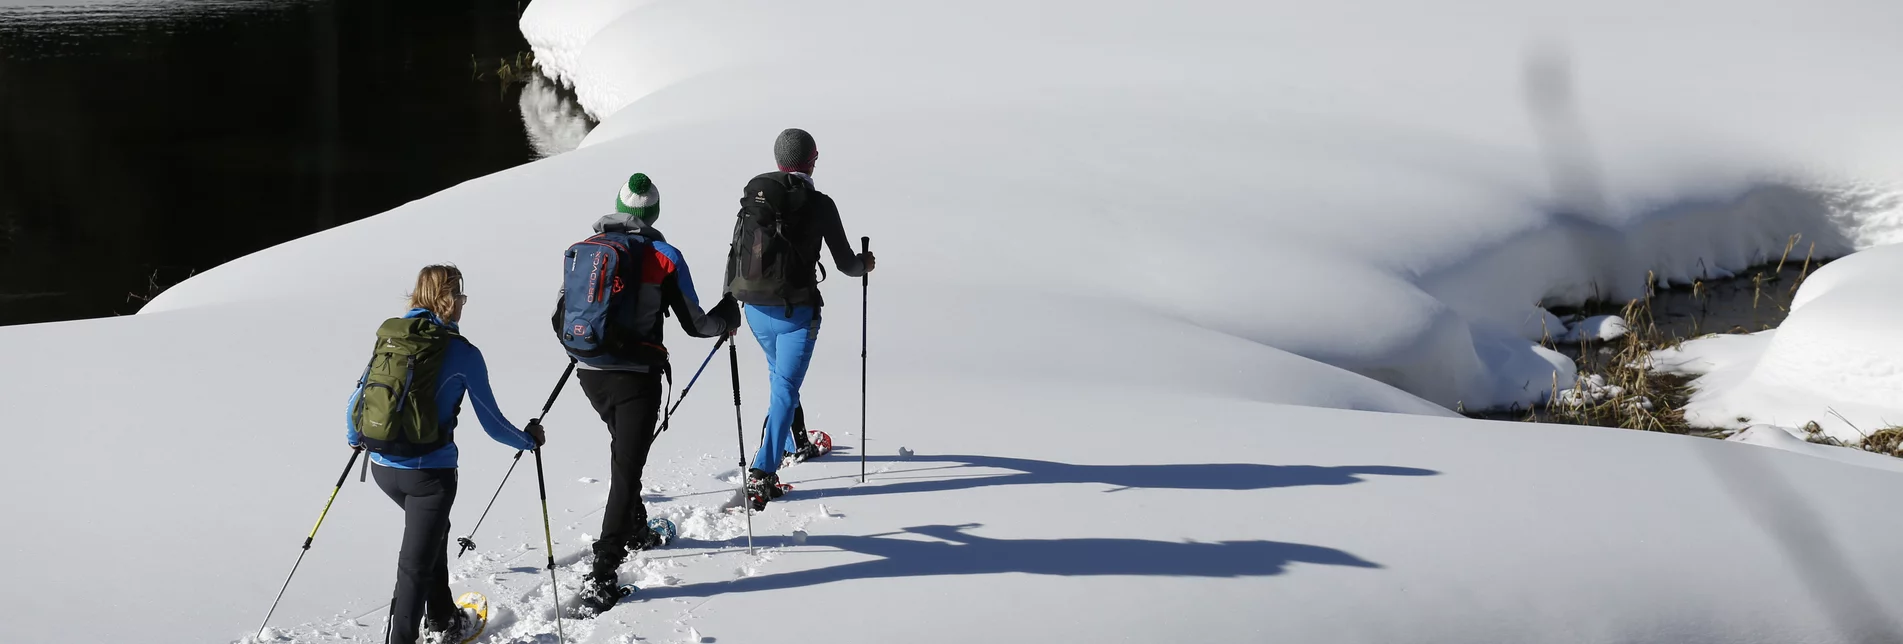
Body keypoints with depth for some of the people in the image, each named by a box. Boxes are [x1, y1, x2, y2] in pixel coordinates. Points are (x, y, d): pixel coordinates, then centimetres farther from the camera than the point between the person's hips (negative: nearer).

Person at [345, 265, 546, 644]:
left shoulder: (389, 336, 5)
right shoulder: (462, 353, -9)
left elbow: (357, 401, 11)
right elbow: (491, 423, -3)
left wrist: (354, 440, 31)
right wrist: (529, 439, 16)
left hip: (382, 466, 6)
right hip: (428, 472, -6)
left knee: (433, 530, 29)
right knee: (416, 562, 0)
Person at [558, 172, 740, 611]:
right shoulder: (664, 256, -7)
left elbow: (561, 321, 12)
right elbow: (695, 324, -3)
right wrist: (728, 318, 18)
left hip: (590, 374, 5)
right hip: (636, 376, -5)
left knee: (627, 450, 29)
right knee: (625, 470, -4)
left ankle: (635, 531, 44)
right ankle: (602, 578, -12)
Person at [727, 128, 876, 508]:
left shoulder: (754, 193, 1)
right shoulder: (819, 204, -10)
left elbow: (735, 253, 9)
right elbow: (845, 263, -2)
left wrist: (728, 306, 21)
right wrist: (864, 264, 20)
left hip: (755, 308, 5)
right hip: (796, 310, -5)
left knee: (780, 376, 27)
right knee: (785, 387, -4)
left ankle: (796, 444, 46)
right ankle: (763, 473, -16)